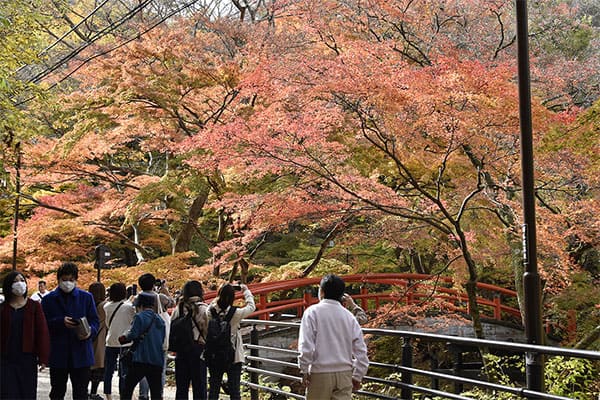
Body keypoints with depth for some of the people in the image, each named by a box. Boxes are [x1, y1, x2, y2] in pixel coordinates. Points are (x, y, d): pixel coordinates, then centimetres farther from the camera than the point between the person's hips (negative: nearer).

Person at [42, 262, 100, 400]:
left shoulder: (86, 297, 7)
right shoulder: (49, 299, 5)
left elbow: (94, 320, 7)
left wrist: (90, 331, -14)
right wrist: (61, 322, -18)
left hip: (81, 352, 0)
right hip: (57, 353, 0)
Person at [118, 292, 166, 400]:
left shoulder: (140, 317, -7)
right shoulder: (160, 319, 13)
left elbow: (133, 335, -14)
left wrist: (123, 338, 6)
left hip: (142, 360, -6)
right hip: (158, 360, 6)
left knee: (128, 387, 6)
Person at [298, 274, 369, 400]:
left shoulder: (313, 312, -6)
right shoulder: (349, 316, 6)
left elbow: (306, 346, -13)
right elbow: (361, 350, 5)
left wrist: (304, 371, -3)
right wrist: (357, 377, 12)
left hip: (320, 373, -3)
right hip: (345, 373, 3)